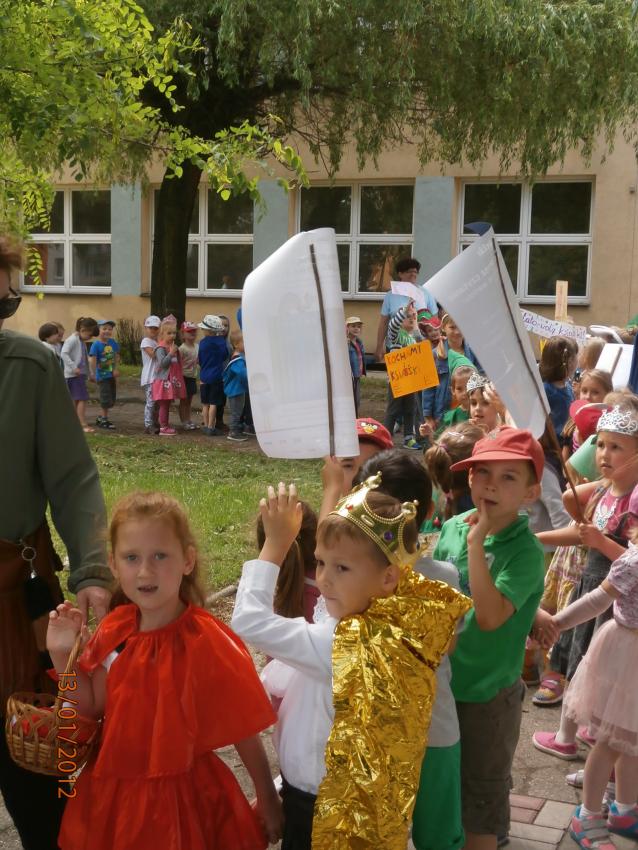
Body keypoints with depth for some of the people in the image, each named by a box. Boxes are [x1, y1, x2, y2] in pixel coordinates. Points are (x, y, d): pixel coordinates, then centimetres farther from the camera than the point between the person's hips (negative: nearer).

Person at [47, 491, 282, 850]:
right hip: (114, 791, 5)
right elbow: (92, 707, 4)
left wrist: (268, 800, -5)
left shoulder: (206, 642, -20)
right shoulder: (115, 631, -6)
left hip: (182, 795, -5)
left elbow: (243, 729, -12)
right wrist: (63, 655, -10)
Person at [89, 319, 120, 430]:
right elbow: (92, 359, -20)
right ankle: (104, 420, 8)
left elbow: (117, 357, 9)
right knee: (106, 398, -5)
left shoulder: (113, 343, 1)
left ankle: (101, 417, 27)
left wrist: (116, 369, -2)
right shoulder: (96, 345, -15)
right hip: (102, 376, -6)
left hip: (112, 375, 6)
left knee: (112, 398, 12)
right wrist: (93, 373, -26)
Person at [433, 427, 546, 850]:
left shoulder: (526, 550, -20)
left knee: (482, 789, 13)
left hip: (488, 690, -5)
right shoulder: (453, 527, -4)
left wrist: (477, 541, -33)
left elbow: (490, 616, -33)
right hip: (441, 680, 6)